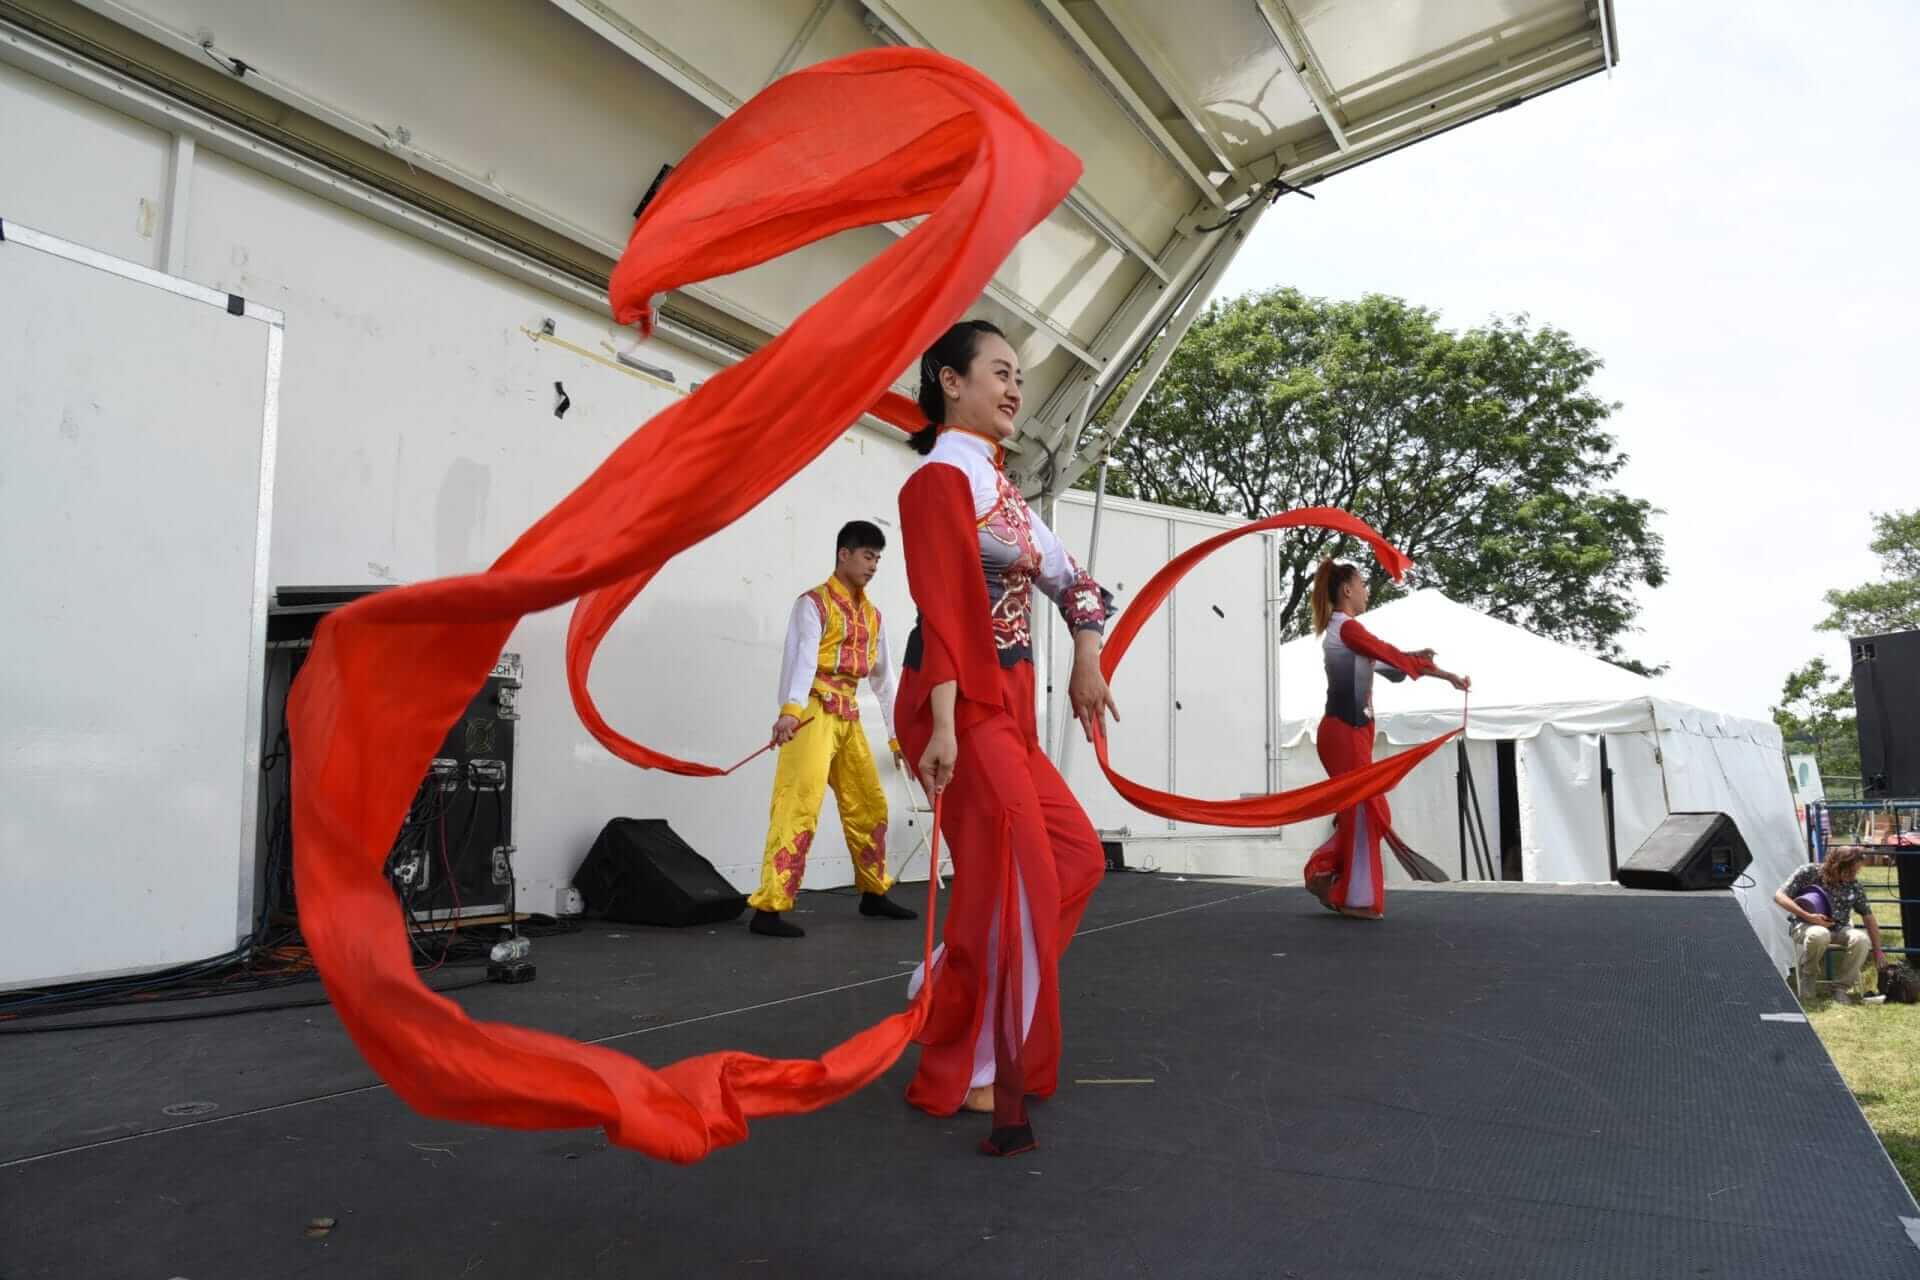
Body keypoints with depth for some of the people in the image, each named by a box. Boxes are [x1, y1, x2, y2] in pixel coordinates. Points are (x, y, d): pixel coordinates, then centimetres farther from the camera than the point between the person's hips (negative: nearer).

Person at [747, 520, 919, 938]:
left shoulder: (872, 615, 17)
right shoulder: (813, 603, -4)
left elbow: (883, 675, 21)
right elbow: (802, 657, -20)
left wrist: (896, 732, 20)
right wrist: (790, 709, -36)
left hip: (849, 717, 7)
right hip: (814, 713, -7)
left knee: (870, 806, 13)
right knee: (800, 806, -15)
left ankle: (874, 893, 29)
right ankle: (769, 908, -14)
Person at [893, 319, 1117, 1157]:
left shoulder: (996, 484, 17)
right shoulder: (942, 477, -9)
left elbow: (1064, 573, 24)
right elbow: (943, 609, -19)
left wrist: (1086, 655, 13)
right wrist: (942, 725, -24)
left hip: (1006, 707, 9)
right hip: (965, 707, -9)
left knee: (1074, 857, 12)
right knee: (1010, 886, -4)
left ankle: (948, 985, 22)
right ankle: (969, 1074, 11)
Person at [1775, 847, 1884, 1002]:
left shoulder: (1855, 886, -1)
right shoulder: (1809, 873, -11)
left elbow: (1868, 917, 8)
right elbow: (1779, 896, -13)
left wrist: (1877, 951, 8)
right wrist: (1808, 917, -22)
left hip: (1837, 930, 4)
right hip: (1805, 926, -4)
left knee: (1861, 939, -30)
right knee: (1819, 934, -41)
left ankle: (1844, 988, -13)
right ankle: (1807, 983, -16)